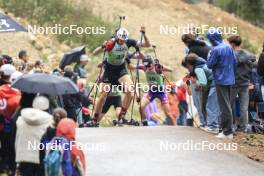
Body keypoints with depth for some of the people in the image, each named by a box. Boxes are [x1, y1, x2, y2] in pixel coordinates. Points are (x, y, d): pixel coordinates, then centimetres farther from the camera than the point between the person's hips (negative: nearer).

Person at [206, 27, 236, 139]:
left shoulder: (216, 50, -18)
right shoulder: (228, 47, 6)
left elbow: (209, 65, -13)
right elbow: (234, 62, 12)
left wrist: (209, 55, 4)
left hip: (221, 80, -8)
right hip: (230, 80, 8)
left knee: (225, 106, -5)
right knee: (227, 104, 16)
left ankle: (227, 132, -4)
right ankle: (225, 127, 24)